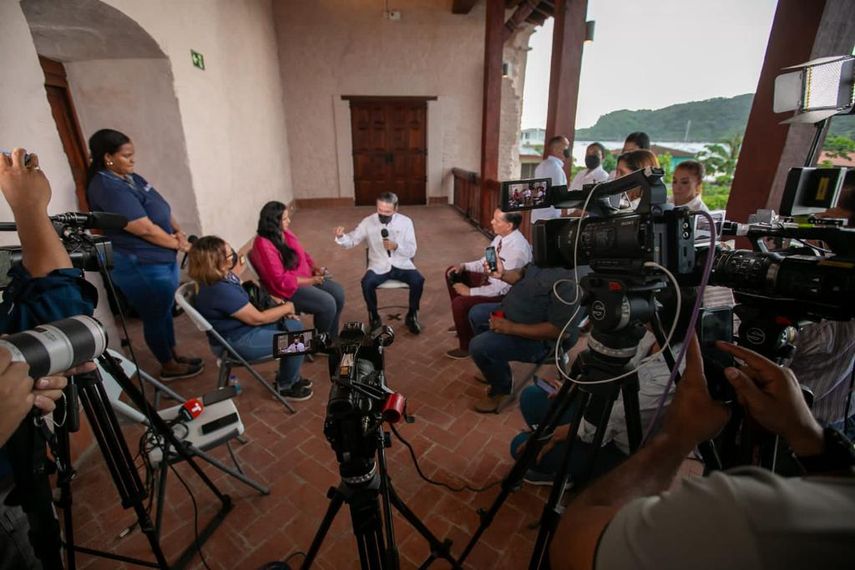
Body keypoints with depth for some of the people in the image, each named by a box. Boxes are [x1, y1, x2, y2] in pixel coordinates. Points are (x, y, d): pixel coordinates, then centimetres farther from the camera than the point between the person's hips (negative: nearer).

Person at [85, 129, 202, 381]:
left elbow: (163, 209, 11)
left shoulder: (132, 178, 8)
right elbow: (145, 229, -24)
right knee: (155, 316, 8)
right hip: (143, 267, -9)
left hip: (164, 259, 9)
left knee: (166, 311, 22)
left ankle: (174, 354, 40)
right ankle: (169, 366, 26)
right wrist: (178, 244, -12)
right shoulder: (107, 188, -20)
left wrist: (179, 232, -7)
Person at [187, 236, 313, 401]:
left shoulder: (218, 277, -5)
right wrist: (287, 307, -10)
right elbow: (258, 318, -25)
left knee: (295, 326, 8)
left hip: (243, 327, 10)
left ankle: (287, 376, 24)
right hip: (237, 341, -10)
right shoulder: (220, 290, -34)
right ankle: (285, 386, 15)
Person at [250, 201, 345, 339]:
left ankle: (332, 337, 11)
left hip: (306, 278, 9)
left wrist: (315, 268, -3)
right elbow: (281, 280, -24)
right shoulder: (264, 246, -22)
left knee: (338, 292, -5)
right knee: (327, 303, -23)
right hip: (286, 288, -9)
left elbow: (302, 254, 16)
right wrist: (310, 280, -19)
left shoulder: (285, 233, 4)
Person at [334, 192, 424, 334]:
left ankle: (411, 316, 0)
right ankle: (374, 317, -1)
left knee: (418, 281, -26)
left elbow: (411, 251, -5)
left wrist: (396, 246, -24)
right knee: (366, 283, -29)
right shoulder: (368, 222, -1)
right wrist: (341, 236, -26)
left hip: (402, 265, 0)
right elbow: (351, 241, -4)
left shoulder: (405, 222, -3)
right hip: (379, 266, 0)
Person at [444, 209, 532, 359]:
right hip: (491, 279, 9)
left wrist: (470, 291, -22)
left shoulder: (517, 248, -31)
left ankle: (466, 347, 0)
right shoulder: (502, 236, -5)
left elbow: (501, 286, -29)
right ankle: (464, 321, 21)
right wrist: (464, 266, -3)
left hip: (505, 293, -9)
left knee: (459, 302, -25)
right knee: (452, 273, 9)